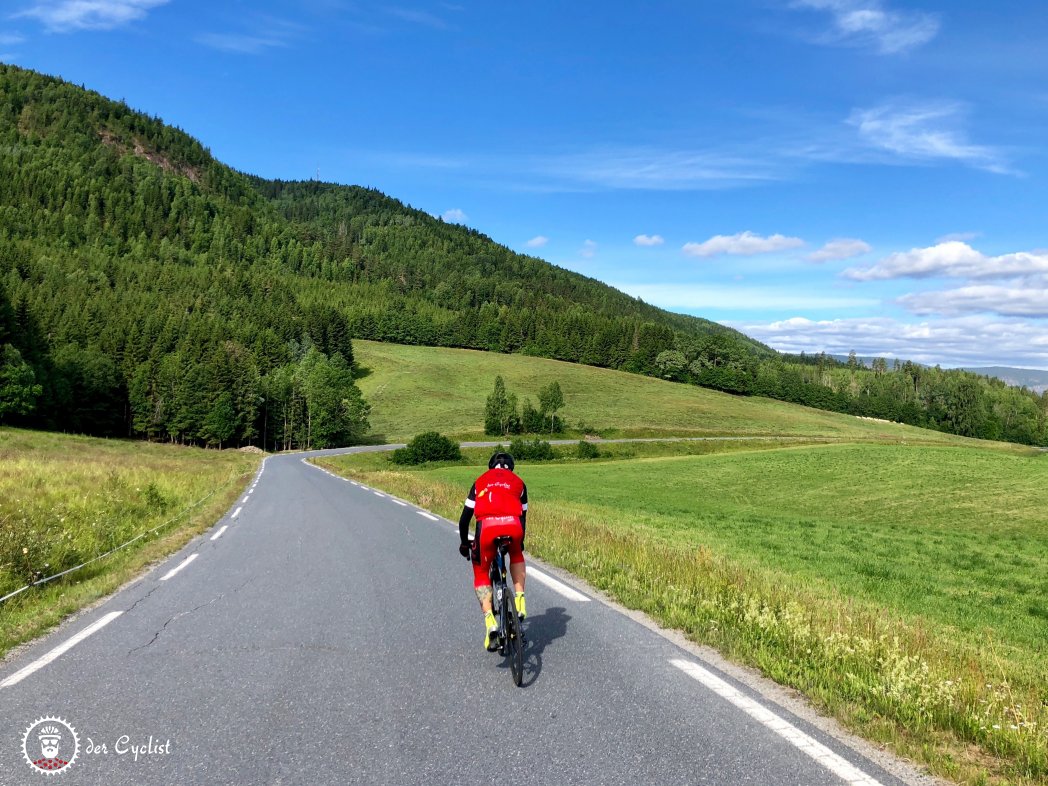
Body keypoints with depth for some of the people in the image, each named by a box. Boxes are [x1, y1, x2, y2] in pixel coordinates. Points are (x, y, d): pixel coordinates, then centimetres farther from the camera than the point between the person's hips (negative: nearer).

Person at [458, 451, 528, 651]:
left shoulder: (481, 481, 29)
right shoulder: (518, 482, 30)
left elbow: (465, 518, 26)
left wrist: (464, 543, 40)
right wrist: (520, 541, 49)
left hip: (487, 526, -1)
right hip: (512, 525, 1)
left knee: (481, 573, 18)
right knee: (517, 556, 35)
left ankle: (490, 621, 0)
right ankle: (520, 599, 19)